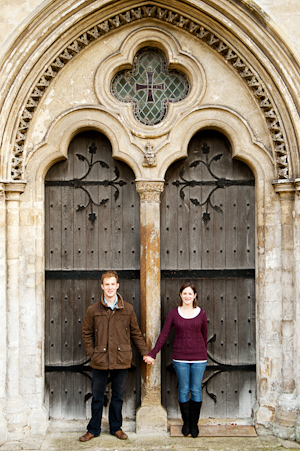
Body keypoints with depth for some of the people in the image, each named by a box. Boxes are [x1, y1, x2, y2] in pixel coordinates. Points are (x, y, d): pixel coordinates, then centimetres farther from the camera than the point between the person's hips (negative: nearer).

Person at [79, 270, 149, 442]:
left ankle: (116, 427, 27)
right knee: (97, 397, 9)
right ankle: (93, 429, 23)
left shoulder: (128, 309, 1)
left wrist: (146, 352, 8)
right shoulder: (93, 310, -1)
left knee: (118, 397, 11)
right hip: (100, 361, 0)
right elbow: (87, 333, 8)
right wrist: (92, 353, -1)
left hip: (121, 361, 0)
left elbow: (136, 333, 9)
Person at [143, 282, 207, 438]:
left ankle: (194, 423, 17)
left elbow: (204, 336, 13)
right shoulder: (173, 313, 1)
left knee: (196, 390, 4)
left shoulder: (201, 313, 3)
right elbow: (163, 335, 1)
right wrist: (152, 354, -4)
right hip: (180, 358, 0)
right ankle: (186, 422, 19)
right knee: (183, 390, 5)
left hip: (198, 357, 0)